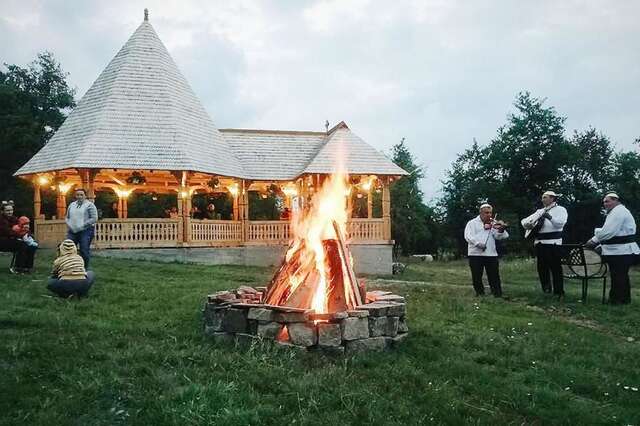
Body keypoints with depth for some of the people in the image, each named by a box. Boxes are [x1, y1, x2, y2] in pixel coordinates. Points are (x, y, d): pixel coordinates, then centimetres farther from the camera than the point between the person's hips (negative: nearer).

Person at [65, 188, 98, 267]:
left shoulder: (89, 205, -2)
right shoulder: (72, 205, 16)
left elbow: (94, 218, -10)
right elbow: (67, 217, 23)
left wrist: (82, 225, -15)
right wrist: (68, 224, 2)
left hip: (85, 231, -5)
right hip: (72, 231, 6)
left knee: (84, 251, -4)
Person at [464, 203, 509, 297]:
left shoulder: (493, 223, 12)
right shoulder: (472, 223, 4)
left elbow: (498, 236, -1)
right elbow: (468, 236, -9)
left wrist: (501, 230, -23)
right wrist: (479, 243, -22)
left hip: (491, 253, 2)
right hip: (475, 253, -2)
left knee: (494, 276, 0)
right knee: (476, 277, 3)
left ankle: (497, 294, 4)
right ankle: (480, 294, 16)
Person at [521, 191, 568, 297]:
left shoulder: (560, 209, 3)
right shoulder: (540, 211, 21)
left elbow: (560, 223, -14)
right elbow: (525, 221, 20)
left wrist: (550, 217, -30)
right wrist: (526, 223, -3)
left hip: (553, 242, -6)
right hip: (539, 243, 6)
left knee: (555, 267, -5)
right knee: (542, 267, 8)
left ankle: (559, 292, 1)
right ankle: (546, 289, 19)